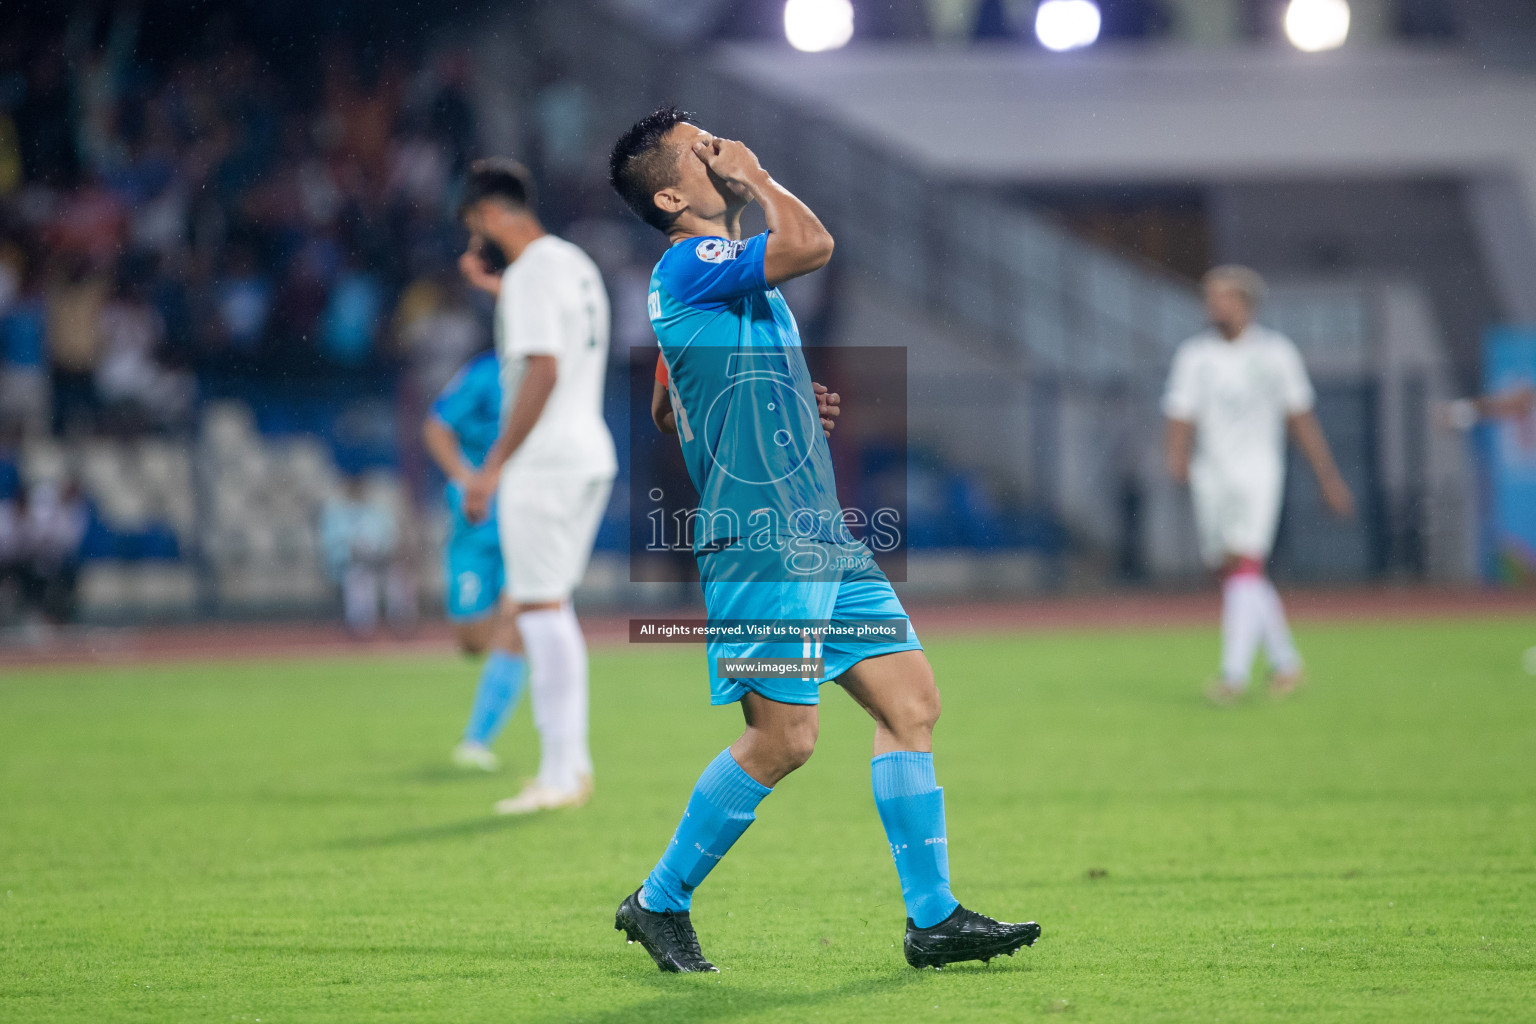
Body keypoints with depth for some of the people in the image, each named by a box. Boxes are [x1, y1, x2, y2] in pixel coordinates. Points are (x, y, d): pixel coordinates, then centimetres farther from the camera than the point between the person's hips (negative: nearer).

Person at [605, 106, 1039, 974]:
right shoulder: (689, 265, -11)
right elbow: (814, 244, -26)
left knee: (913, 702, 4)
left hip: (822, 538, 10)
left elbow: (668, 411, 30)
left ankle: (934, 918, 7)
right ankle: (660, 901, 8)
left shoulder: (736, 276, 20)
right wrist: (755, 176, -9)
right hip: (760, 545, -10)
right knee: (784, 739, -8)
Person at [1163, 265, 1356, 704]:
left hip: (1257, 474, -3)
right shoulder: (1193, 355, 4)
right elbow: (1181, 416, -3)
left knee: (1244, 567, -17)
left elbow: (1302, 418, 7)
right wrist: (1177, 458, -23)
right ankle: (1285, 662, 25)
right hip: (1211, 476, 3)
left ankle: (1234, 673, -22)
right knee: (1233, 574, 8)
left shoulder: (1276, 352, 1)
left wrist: (1330, 479, 8)